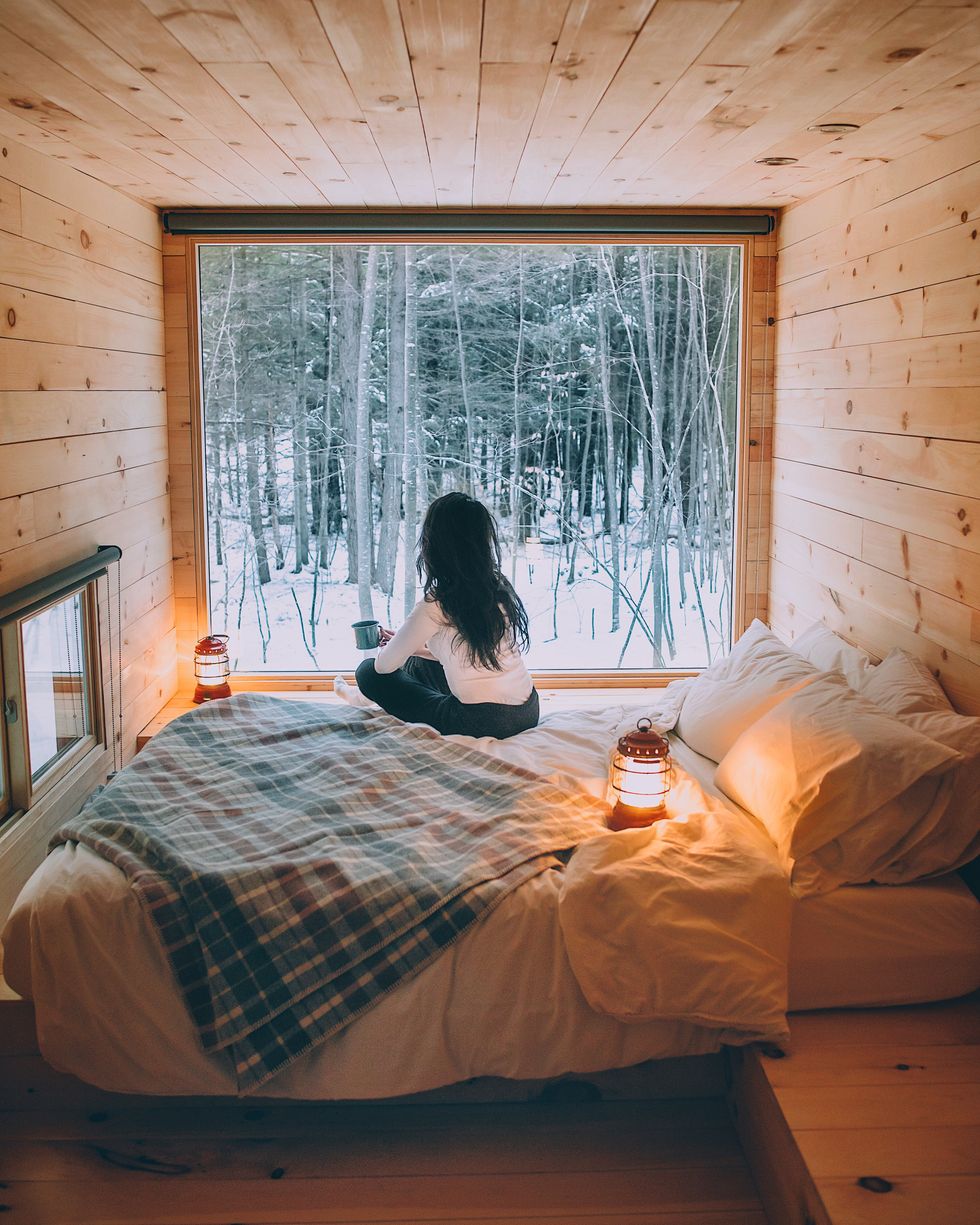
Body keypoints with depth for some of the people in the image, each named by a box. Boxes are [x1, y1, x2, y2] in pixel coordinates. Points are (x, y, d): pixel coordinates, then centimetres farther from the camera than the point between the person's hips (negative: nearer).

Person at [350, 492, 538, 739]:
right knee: (417, 665, 31)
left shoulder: (437, 604, -17)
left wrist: (393, 648, 20)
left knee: (369, 671, 6)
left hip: (481, 723, -8)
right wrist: (409, 646, 23)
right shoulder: (498, 587, 4)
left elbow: (385, 665, -4)